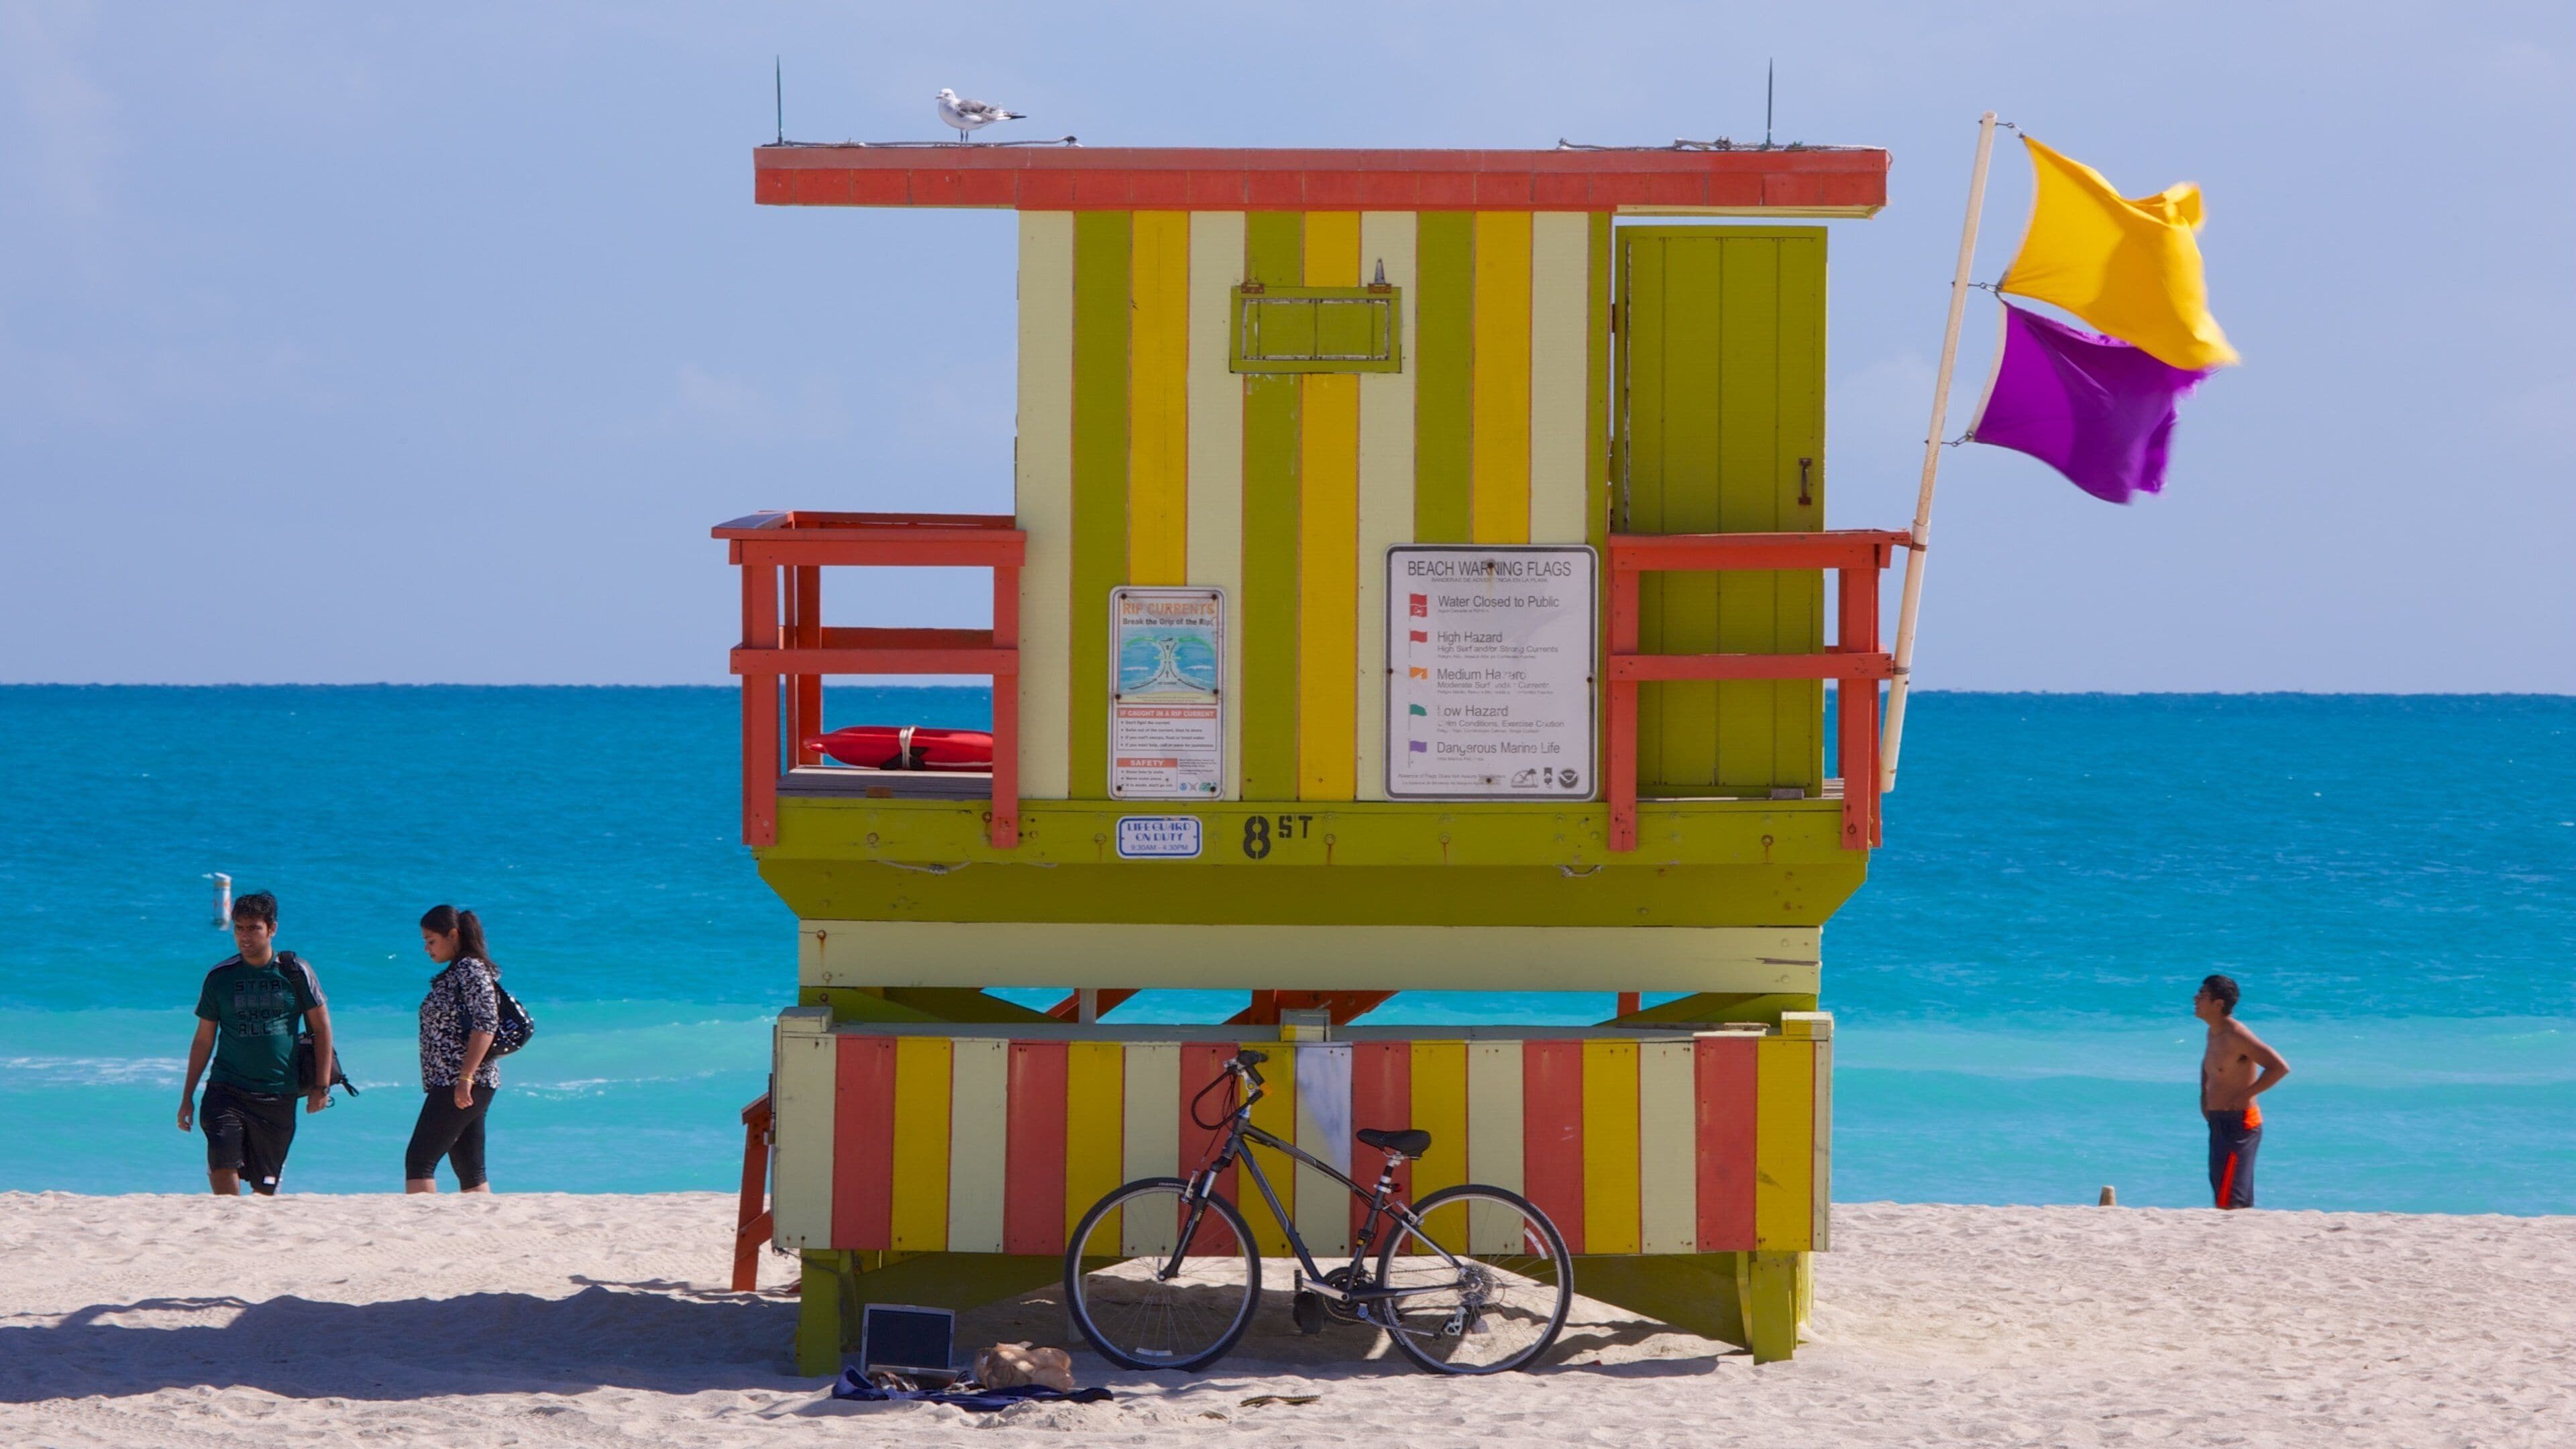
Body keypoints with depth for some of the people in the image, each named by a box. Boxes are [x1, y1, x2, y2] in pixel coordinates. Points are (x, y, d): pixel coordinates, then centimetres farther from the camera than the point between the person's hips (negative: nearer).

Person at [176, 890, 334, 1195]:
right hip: (227, 1088, 0)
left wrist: (322, 1086, 0)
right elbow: (204, 1040, 11)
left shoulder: (295, 972, 1)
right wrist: (187, 1096, 9)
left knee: (265, 1185, 4)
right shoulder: (220, 977, 4)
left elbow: (322, 1027, 6)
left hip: (279, 1095, 0)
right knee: (223, 1167, -19)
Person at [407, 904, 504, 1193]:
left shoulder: (471, 970, -10)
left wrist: (465, 1077, -25)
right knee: (470, 1170, 7)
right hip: (447, 1085, 10)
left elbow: (486, 1024, -20)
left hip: (460, 1085, -10)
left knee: (419, 1161, -12)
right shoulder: (454, 972, 19)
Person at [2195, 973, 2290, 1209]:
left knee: (2229, 1203, -13)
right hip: (2219, 1123, 10)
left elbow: (2280, 1067, -23)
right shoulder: (2214, 1033, 12)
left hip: (2239, 1123, -10)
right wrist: (2204, 1097, 19)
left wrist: (2245, 1095, -20)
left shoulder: (2236, 1036, -17)